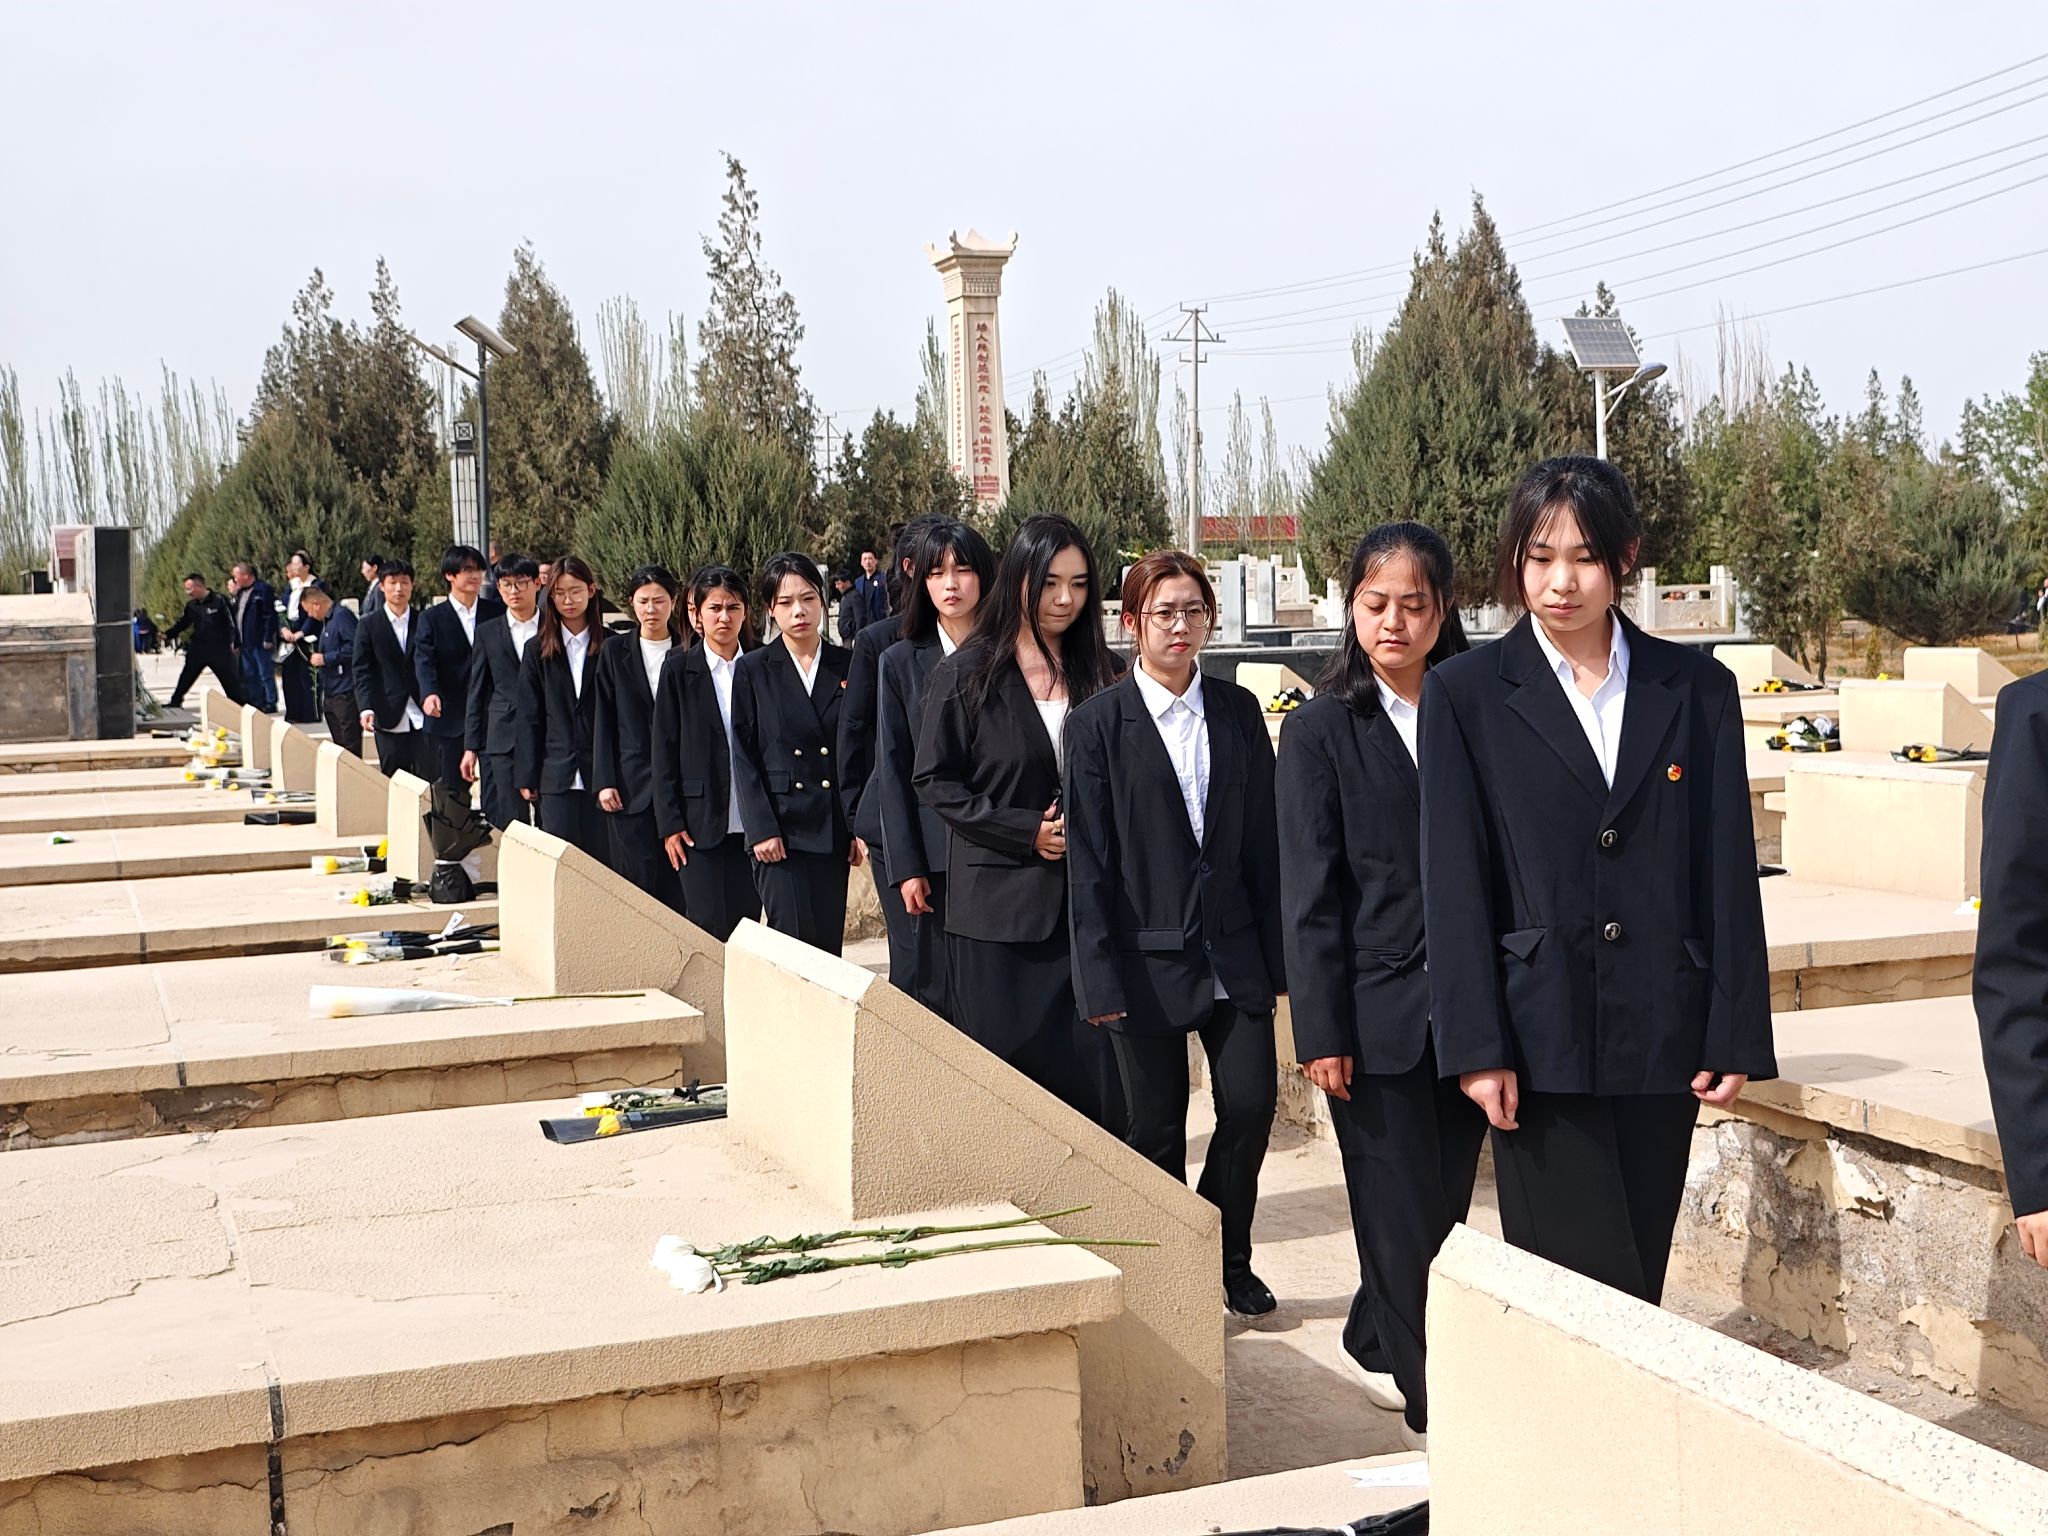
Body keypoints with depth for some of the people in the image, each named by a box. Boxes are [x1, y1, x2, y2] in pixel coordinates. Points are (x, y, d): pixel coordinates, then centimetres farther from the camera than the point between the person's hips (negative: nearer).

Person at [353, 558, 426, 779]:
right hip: (389, 717, 0)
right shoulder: (369, 625, 5)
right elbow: (362, 670, 1)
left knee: (429, 777, -6)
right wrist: (366, 708, -11)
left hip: (423, 716, 0)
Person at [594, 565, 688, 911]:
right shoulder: (616, 652, 7)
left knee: (677, 885, -3)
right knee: (637, 882, -1)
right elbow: (603, 722, 7)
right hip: (630, 786, 1)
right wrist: (605, 782, -1)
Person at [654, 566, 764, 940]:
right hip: (700, 824, -2)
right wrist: (670, 823, -4)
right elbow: (664, 751, 1)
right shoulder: (679, 669, 1)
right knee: (711, 931, -5)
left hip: (751, 825, 2)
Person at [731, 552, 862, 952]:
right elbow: (744, 757, 0)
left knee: (829, 944, 3)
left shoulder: (847, 666, 8)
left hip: (835, 830, 3)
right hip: (781, 830, -2)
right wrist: (761, 829, -8)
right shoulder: (753, 670, 3)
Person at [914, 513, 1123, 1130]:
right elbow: (934, 781, -3)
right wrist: (1025, 829, -11)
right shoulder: (966, 674, -1)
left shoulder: (1097, 674, 9)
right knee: (1007, 1066, 3)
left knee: (1095, 1073, -1)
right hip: (999, 901, -2)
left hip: (1083, 898, 3)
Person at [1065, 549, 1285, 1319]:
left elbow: (1264, 840, 6)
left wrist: (1278, 954, 4)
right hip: (1147, 956, -3)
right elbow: (1088, 860, -5)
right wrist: (1100, 977, -9)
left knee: (1251, 1102, -1)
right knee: (1157, 1126, 5)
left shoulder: (1238, 710, 6)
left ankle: (1228, 1259, 22)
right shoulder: (1099, 722, -4)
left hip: (1234, 951, 3)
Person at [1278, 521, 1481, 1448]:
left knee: (1444, 1204, 13)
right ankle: (1433, 1404, 13)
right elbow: (1308, 894, -5)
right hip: (1377, 1012, -4)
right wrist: (1321, 1031, -9)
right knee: (1403, 1214, 1)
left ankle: (1374, 1341, 36)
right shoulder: (1321, 729, -3)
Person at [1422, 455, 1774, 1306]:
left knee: (1638, 1281, 10)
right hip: (1540, 1040, -2)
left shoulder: (1697, 688, 6)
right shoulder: (1467, 693, 0)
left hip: (1663, 1038, 3)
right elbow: (1453, 882, -3)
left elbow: (1728, 873, 6)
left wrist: (1736, 1035, 2)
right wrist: (1476, 1046, -9)